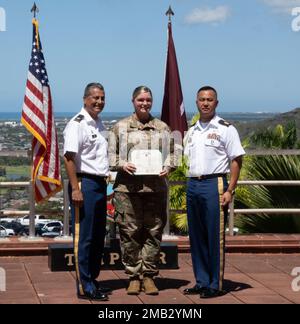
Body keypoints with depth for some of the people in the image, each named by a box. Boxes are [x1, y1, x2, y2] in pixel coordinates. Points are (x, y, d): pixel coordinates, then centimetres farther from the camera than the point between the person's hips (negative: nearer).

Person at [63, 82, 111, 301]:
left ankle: (93, 280, 22)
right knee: (84, 237, -6)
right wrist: (76, 189, -22)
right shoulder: (77, 124, -11)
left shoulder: (99, 123, 16)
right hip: (84, 183, -9)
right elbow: (69, 158, -17)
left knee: (98, 237, 13)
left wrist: (105, 182, 18)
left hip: (100, 184, 9)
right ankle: (84, 286, -2)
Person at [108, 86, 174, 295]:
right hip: (128, 187, -2)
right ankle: (134, 276, 9)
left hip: (156, 187, 2)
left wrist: (167, 167, -4)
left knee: (154, 232, 3)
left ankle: (149, 276, 11)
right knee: (130, 233, -1)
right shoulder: (121, 127, 9)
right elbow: (111, 155, 8)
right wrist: (122, 165, -11)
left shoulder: (162, 128, 15)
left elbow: (170, 153, 15)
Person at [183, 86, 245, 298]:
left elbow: (236, 160, -5)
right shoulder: (192, 131, 16)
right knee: (196, 237, 9)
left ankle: (215, 285, 1)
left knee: (215, 237, -4)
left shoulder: (226, 129, -2)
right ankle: (202, 282, 18)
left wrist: (230, 190, -13)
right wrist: (191, 185, 12)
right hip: (193, 185, 6)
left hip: (214, 184, -6)